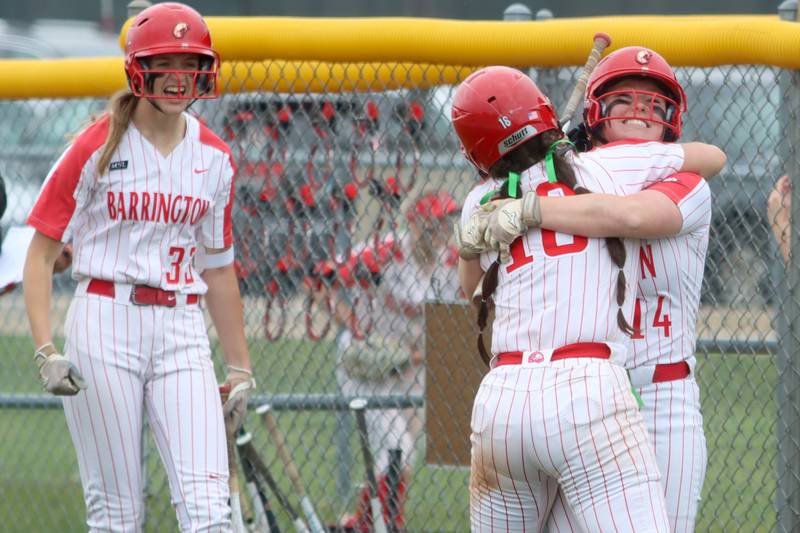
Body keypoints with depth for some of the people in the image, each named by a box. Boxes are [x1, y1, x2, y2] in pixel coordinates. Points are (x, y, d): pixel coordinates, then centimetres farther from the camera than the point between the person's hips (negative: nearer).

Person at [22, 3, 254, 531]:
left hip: (182, 332, 3)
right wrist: (46, 349, -14)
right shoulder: (98, 146, -2)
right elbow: (41, 253, -3)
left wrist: (240, 367, 18)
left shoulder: (215, 159, 10)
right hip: (105, 326, -3)